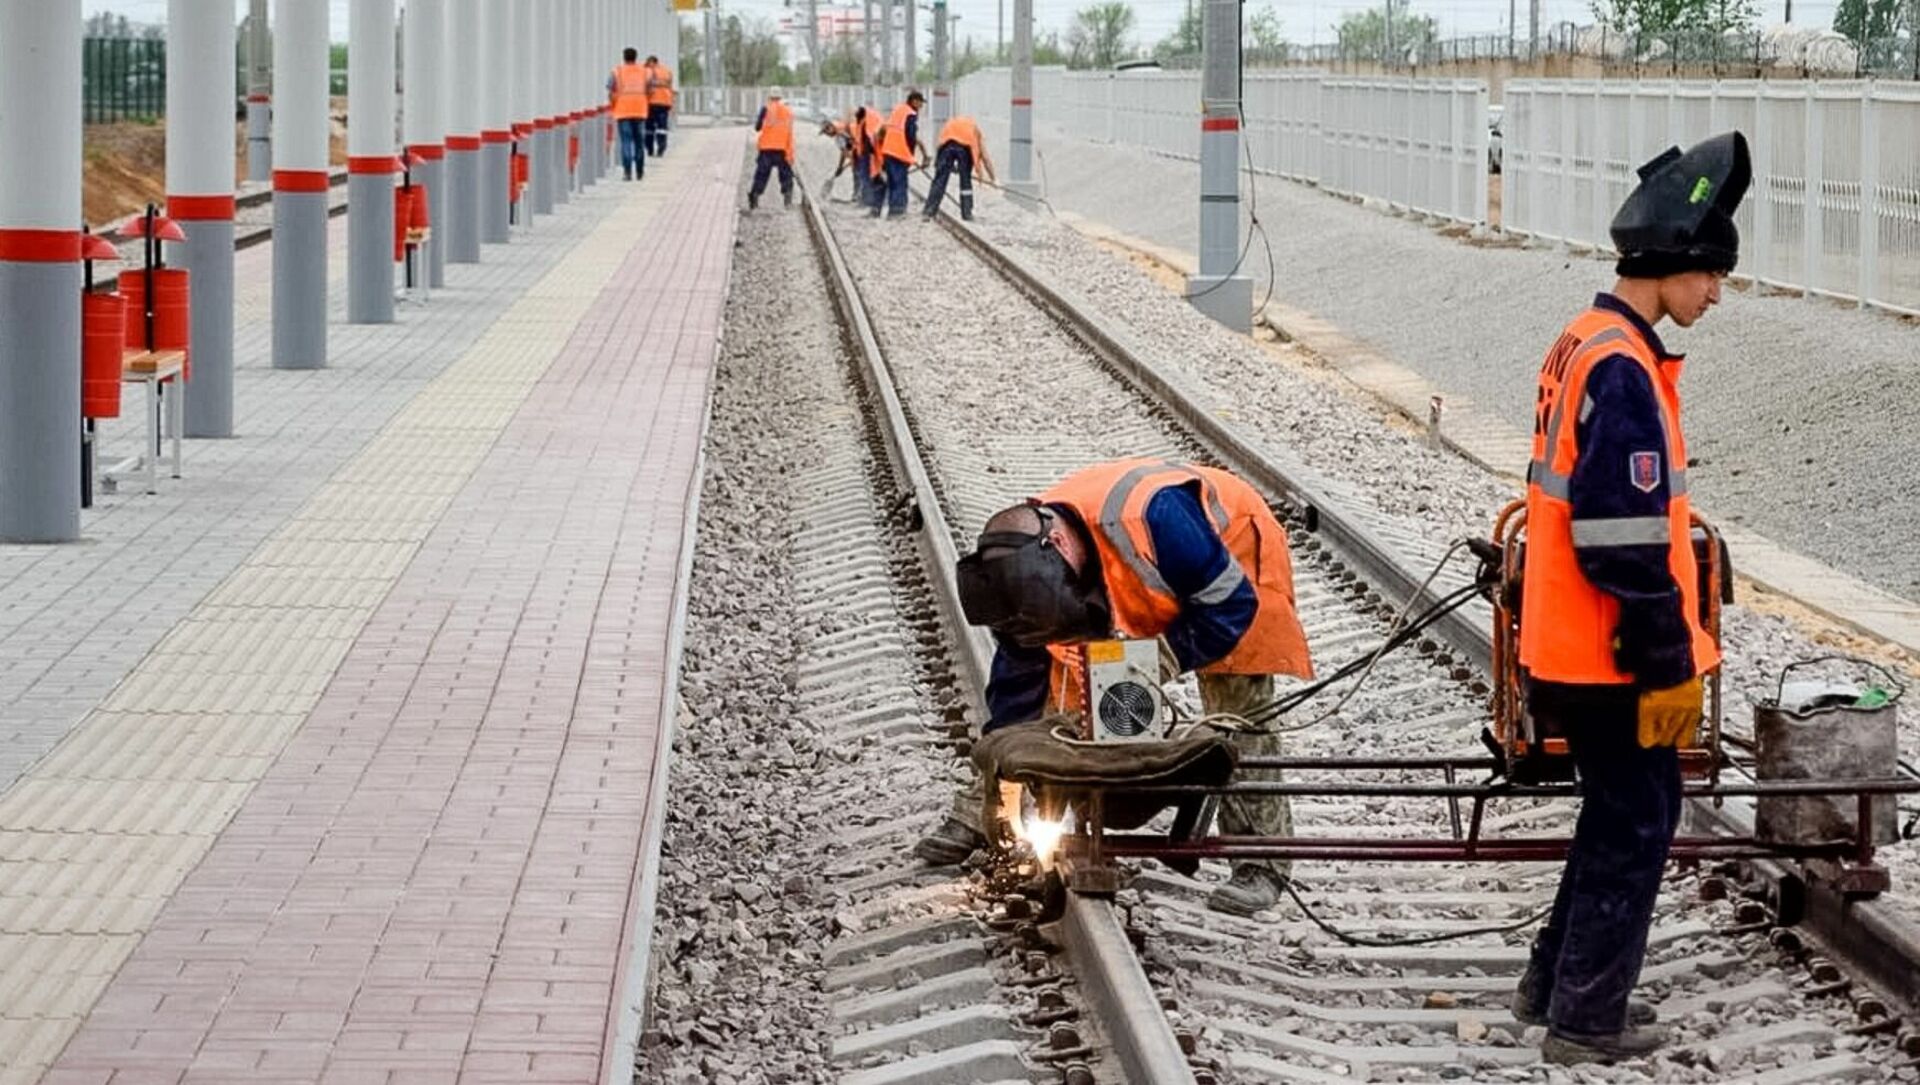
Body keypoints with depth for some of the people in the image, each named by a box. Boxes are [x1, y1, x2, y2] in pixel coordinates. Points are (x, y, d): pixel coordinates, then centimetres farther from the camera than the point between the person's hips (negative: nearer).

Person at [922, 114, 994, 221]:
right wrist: (993, 179, 29)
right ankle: (967, 214, 14)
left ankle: (929, 211, -4)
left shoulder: (950, 123, 41)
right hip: (965, 145, -1)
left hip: (946, 143, 1)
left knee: (940, 179, 3)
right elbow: (985, 158, 27)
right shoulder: (975, 129, 34)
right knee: (966, 181, 13)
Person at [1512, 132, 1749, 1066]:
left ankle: (1556, 982, 29)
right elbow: (1627, 543, -24)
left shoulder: (1584, 345, 10)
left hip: (1572, 643, 10)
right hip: (1614, 654, -9)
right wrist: (1669, 665, -18)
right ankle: (1588, 1021, 10)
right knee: (1634, 826, 2)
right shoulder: (1624, 370, -21)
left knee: (1620, 815, 20)